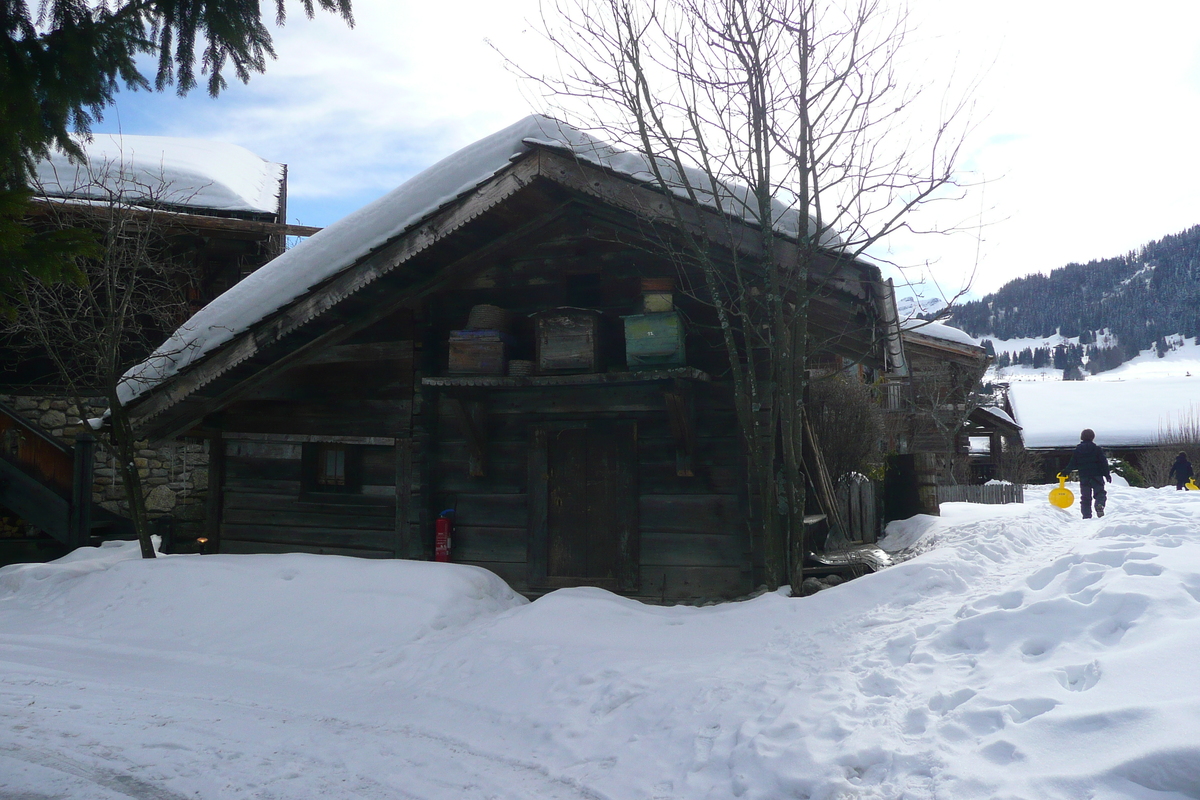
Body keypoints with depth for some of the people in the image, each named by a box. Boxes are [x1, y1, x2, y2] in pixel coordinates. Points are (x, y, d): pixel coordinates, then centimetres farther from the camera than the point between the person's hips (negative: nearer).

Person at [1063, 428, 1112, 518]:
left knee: (1085, 497, 7)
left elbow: (1073, 464, 7)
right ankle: (1099, 504, -29)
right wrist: (1107, 474, 2)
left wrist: (1066, 471, 21)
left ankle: (1086, 515, 0)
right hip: (1096, 476, -2)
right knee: (1100, 493, 3)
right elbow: (1104, 463, -3)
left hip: (1083, 477, 2)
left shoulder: (1077, 449, 5)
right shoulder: (1097, 449, -1)